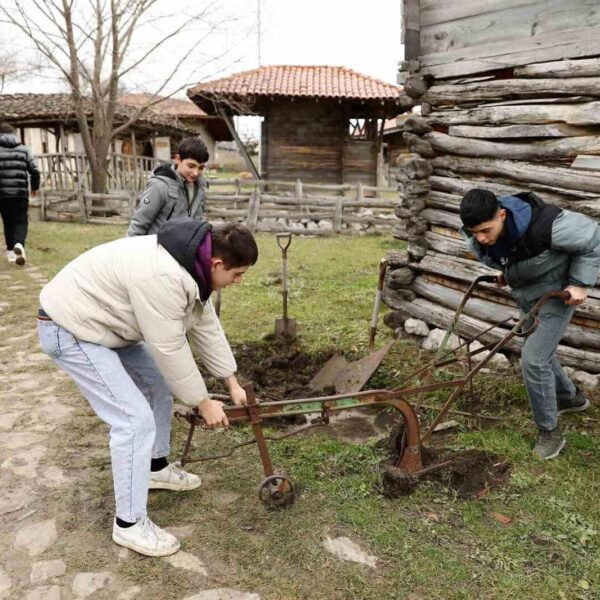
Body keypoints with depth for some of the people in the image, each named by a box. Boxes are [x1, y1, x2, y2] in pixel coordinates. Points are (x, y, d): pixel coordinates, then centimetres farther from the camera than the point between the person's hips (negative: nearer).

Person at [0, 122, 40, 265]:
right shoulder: (24, 149, 6)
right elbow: (34, 171, 4)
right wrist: (35, 187, 19)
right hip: (21, 193, 0)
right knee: (21, 221, 5)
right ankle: (19, 244, -21)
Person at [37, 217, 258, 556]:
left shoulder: (192, 265, -2)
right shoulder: (163, 277, -33)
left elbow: (206, 326, 7)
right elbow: (170, 350, -25)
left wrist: (233, 383, 11)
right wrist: (204, 403, -12)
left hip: (106, 323, 10)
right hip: (71, 327, -10)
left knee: (159, 384, 17)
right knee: (135, 418, -12)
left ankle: (157, 467, 36)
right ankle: (130, 523, 2)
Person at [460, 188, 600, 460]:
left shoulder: (544, 226, -39)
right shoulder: (478, 235, -20)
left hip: (556, 293, -7)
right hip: (526, 294, 7)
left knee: (533, 358, -13)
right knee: (539, 351, 22)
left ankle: (550, 431, 6)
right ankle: (570, 396, 50)